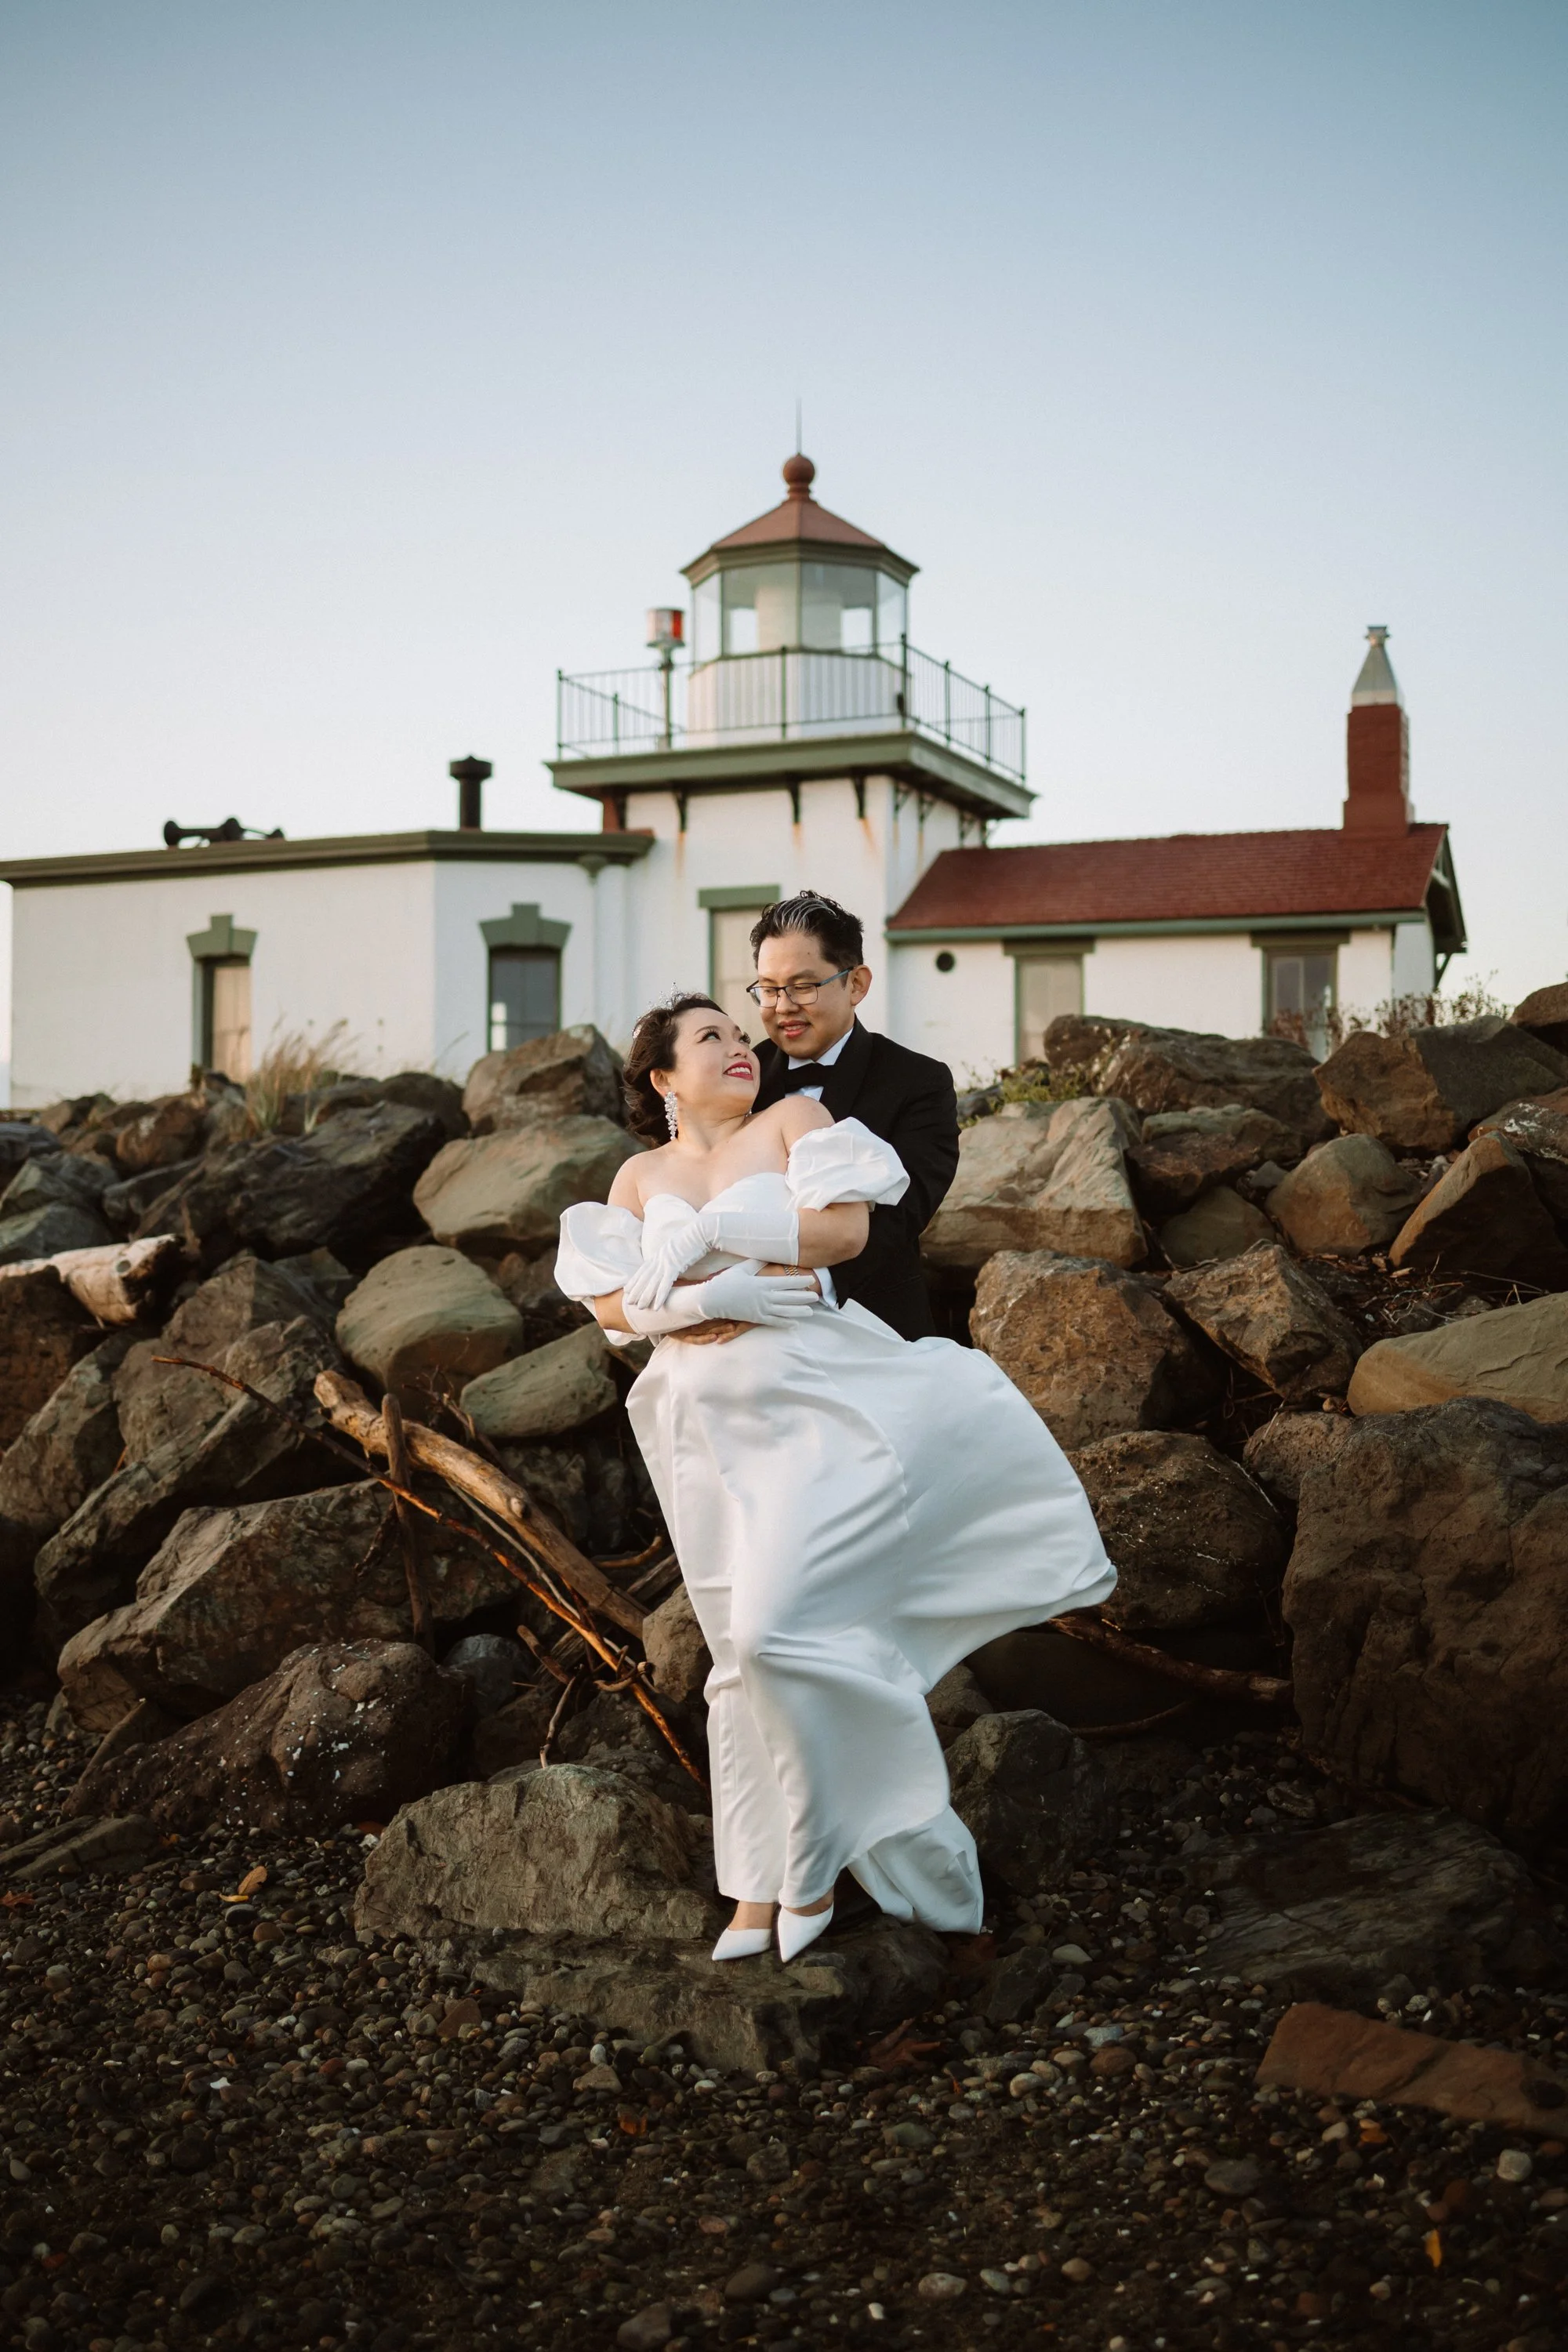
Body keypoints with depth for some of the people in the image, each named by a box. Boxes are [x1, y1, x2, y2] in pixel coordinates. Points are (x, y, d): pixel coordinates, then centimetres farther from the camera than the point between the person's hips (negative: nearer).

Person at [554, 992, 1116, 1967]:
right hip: (709, 1421, 4)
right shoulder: (641, 1176, 14)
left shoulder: (793, 1120, 5)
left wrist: (703, 1237, -6)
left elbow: (845, 1229, -10)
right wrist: (684, 1308, -13)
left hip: (812, 1396, -4)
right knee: (740, 1656, 8)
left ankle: (816, 1858, 6)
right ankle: (759, 1888, 18)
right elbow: (606, 1300, 7)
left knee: (775, 1628, -15)